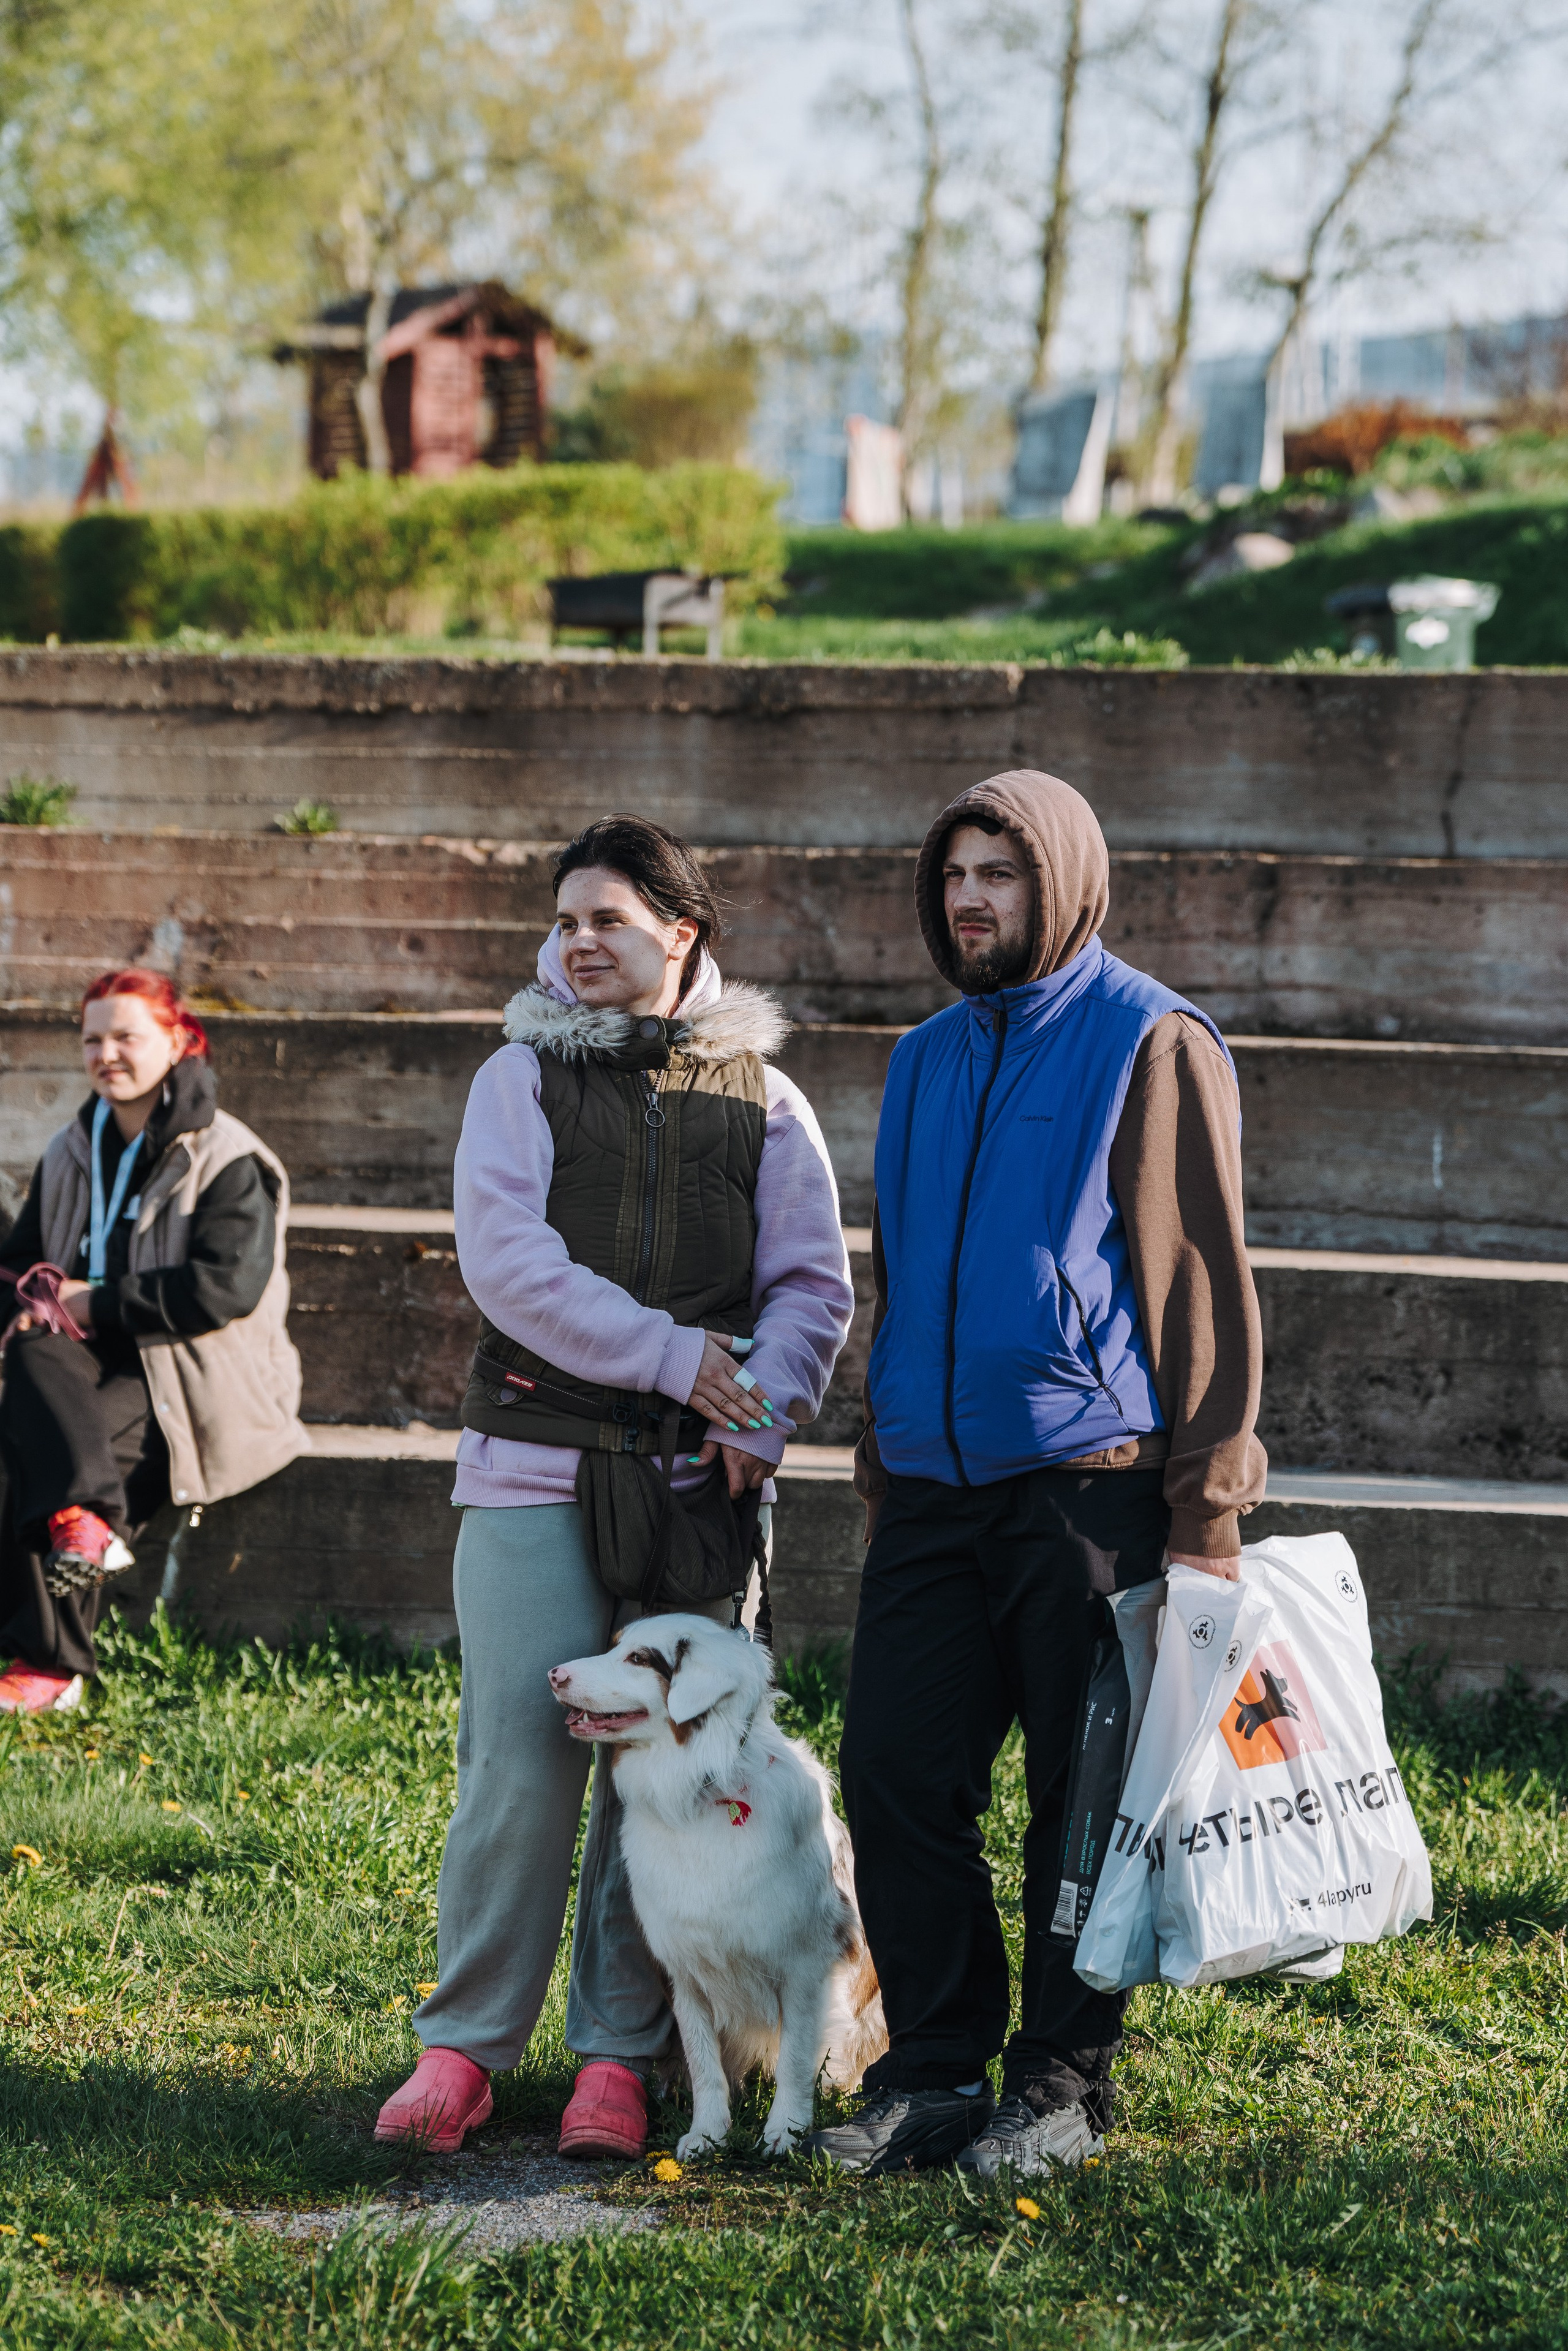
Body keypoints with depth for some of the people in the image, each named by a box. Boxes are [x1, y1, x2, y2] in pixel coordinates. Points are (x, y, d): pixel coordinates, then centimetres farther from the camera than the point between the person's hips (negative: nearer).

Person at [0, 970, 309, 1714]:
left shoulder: (227, 1162, -4)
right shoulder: (72, 1155, 17)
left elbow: (227, 1288, -17)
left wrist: (97, 1303, -16)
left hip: (197, 1379, -6)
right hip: (101, 1358, 6)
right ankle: (86, 1516, -52)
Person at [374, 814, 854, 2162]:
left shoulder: (760, 1100, 10)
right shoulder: (522, 1078, 7)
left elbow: (814, 1287, 7)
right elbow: (508, 1263, -6)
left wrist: (760, 1411, -12)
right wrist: (677, 1359, -13)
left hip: (700, 1481, 1)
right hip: (537, 1468, -1)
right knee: (521, 1766, -6)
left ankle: (620, 2057, 9)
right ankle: (465, 2045, 4)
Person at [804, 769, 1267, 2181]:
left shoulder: (1151, 1045, -3)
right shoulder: (928, 1061, 17)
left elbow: (1200, 1276, -7)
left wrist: (1209, 1506, -12)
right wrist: (881, 1464, 19)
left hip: (1086, 1484, -6)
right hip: (934, 1485, 6)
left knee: (1087, 1797, 1)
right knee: (897, 1776, 2)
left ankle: (1065, 2082, 11)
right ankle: (937, 2066, 13)